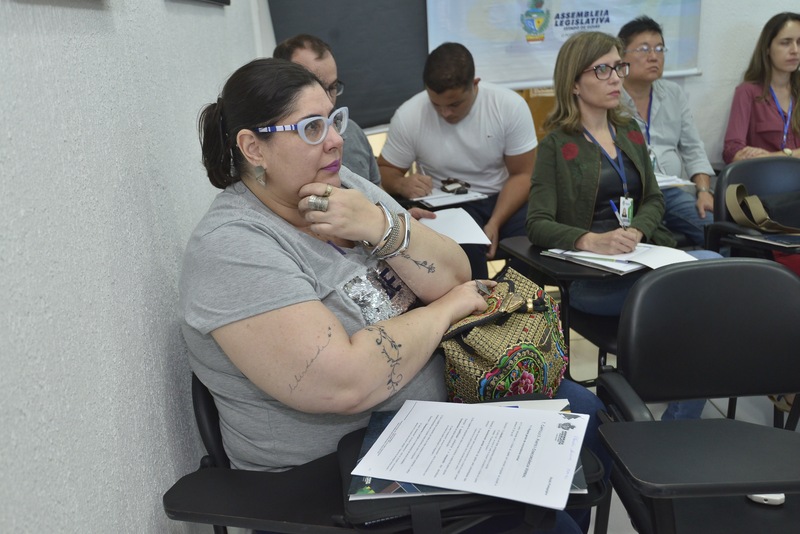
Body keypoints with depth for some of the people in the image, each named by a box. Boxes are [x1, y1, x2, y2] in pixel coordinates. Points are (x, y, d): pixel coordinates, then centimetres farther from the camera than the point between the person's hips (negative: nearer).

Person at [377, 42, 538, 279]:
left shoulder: (510, 105, -10)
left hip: (504, 200, 1)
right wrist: (402, 184, -23)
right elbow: (385, 171, 2)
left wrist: (495, 223, -22)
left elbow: (522, 175, -7)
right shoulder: (408, 116, -11)